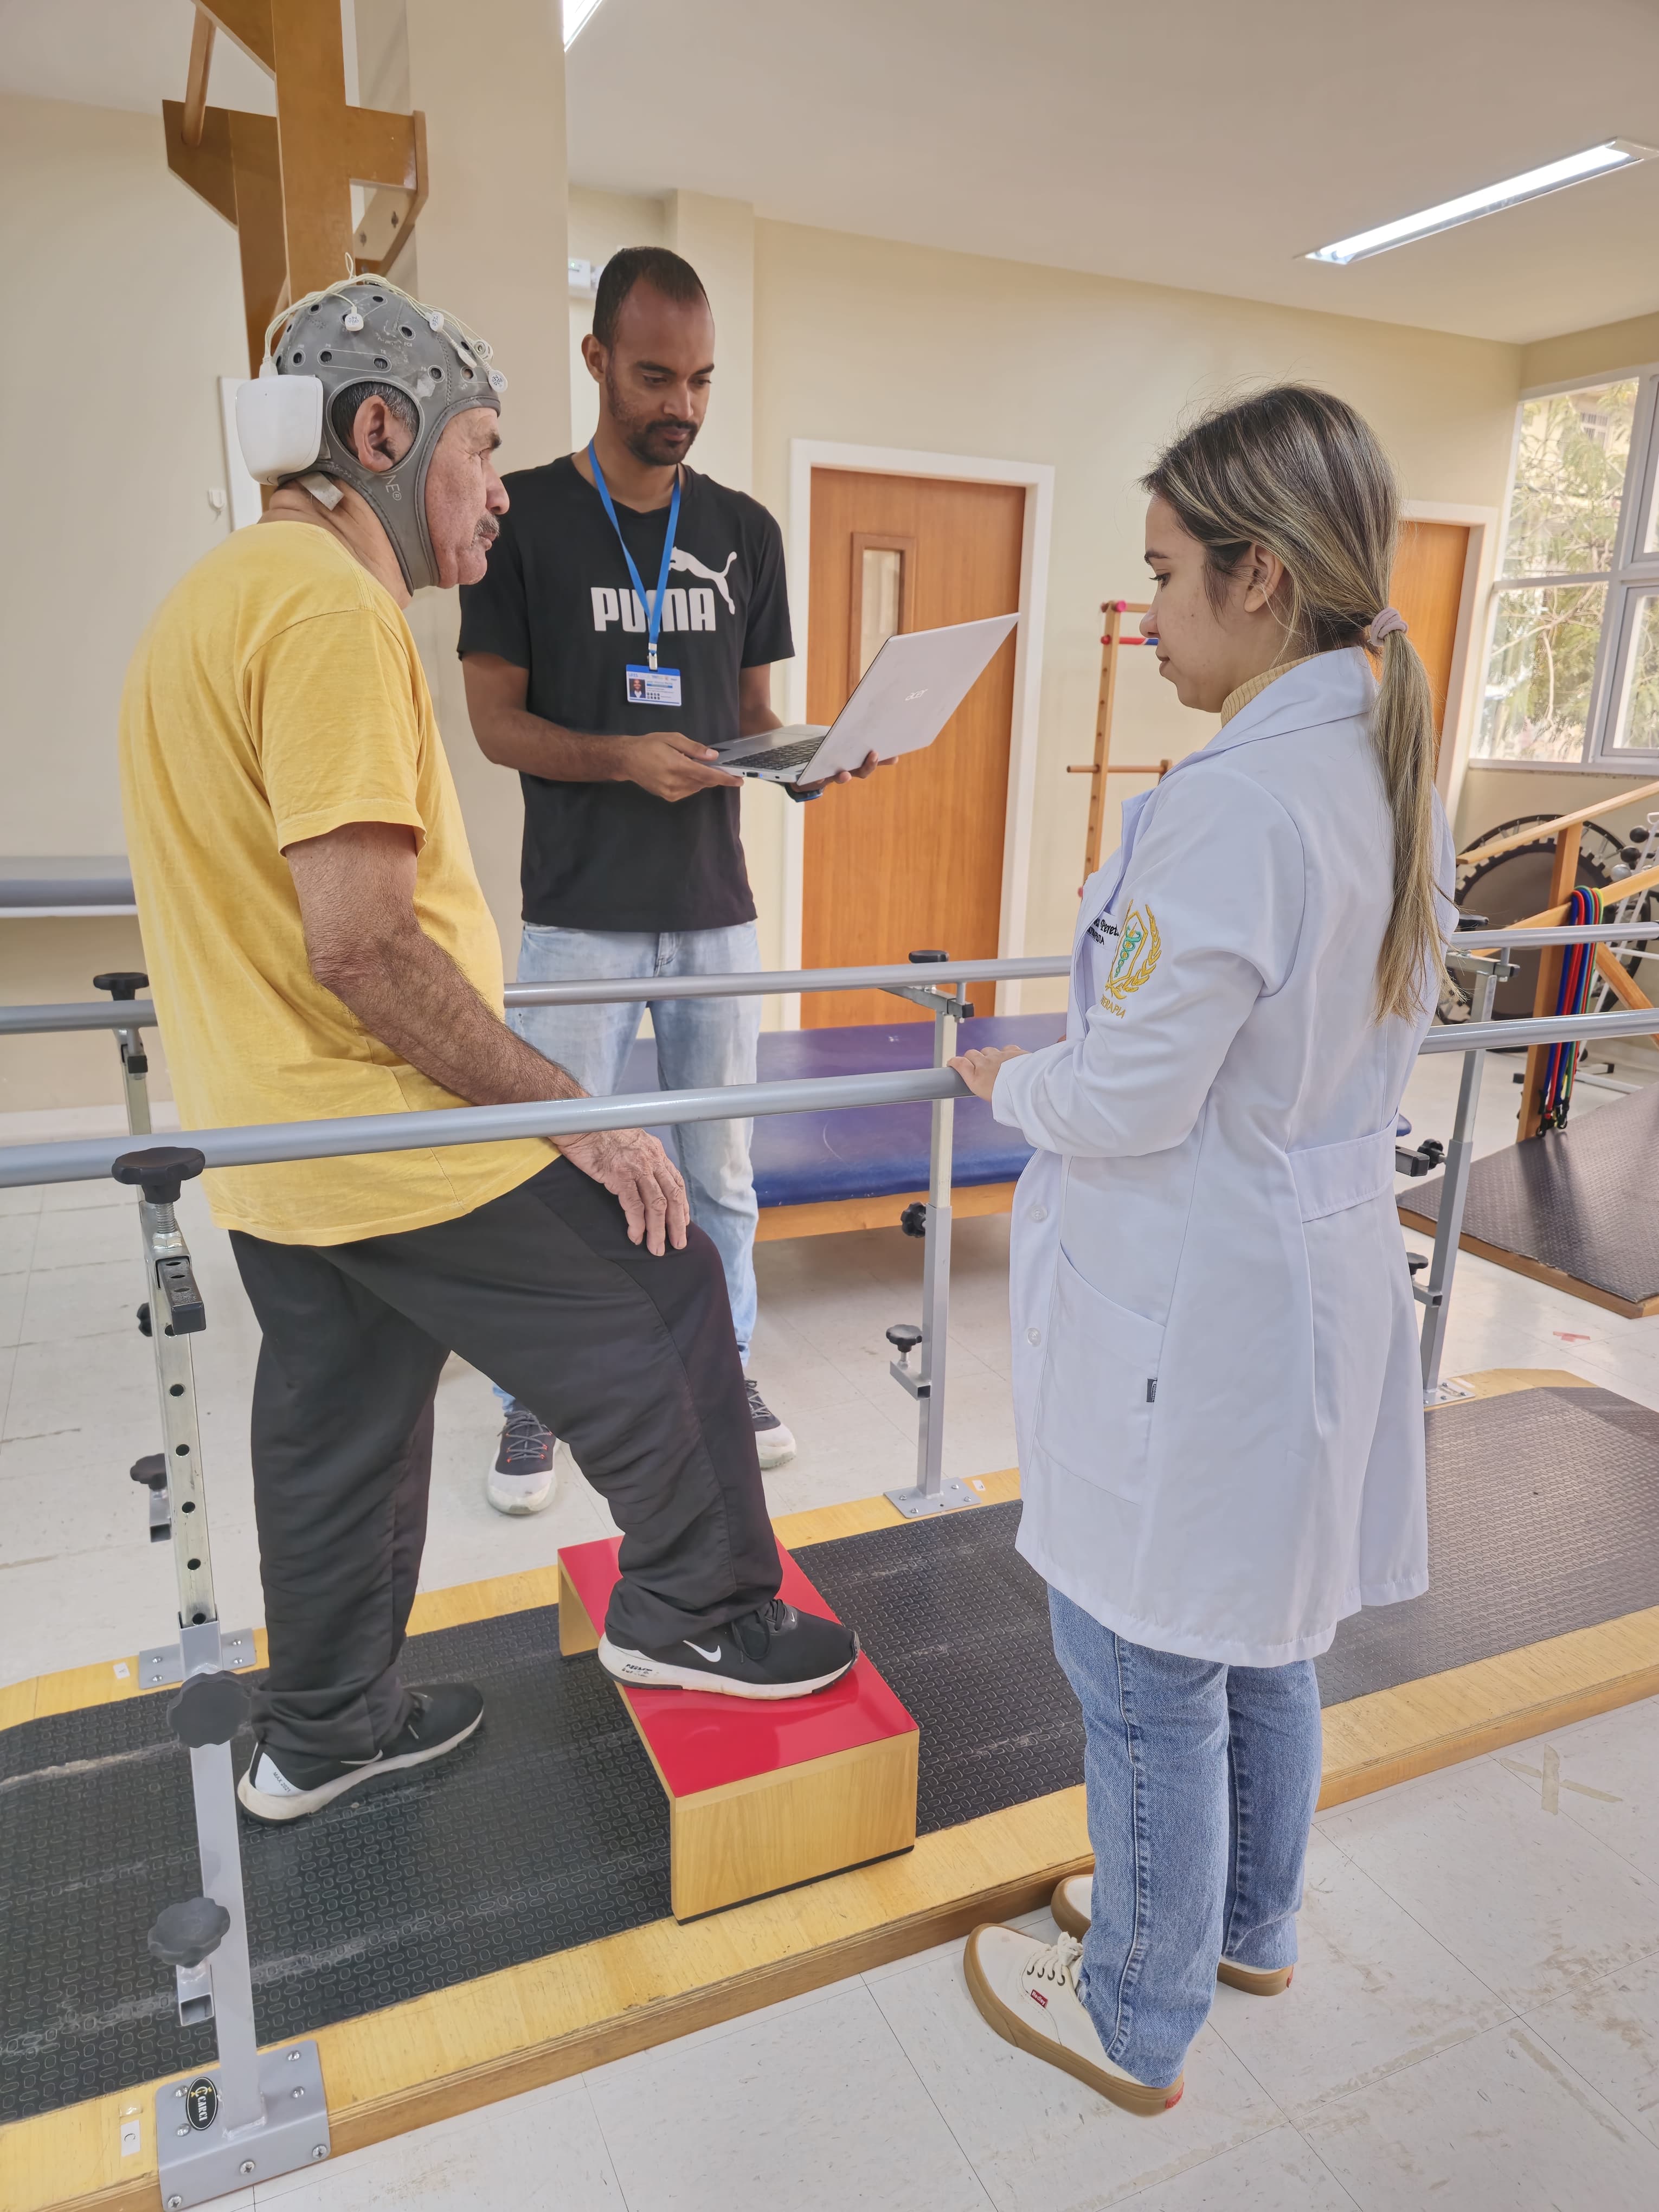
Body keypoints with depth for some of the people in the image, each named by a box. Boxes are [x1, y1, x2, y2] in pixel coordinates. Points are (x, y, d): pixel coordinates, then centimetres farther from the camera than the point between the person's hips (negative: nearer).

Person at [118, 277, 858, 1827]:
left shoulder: (215, 596, 14)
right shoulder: (330, 606, -19)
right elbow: (360, 941, -26)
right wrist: (573, 1113, -19)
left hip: (268, 1142, 10)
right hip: (385, 1138, -10)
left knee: (334, 1431, 21)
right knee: (663, 1308, 6)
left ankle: (320, 1733, 40)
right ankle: (695, 1615, 24)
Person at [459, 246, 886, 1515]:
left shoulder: (744, 531, 10)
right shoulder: (527, 515, -1)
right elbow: (496, 718, -3)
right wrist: (624, 758, -20)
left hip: (716, 906, 4)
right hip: (581, 913, -3)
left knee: (722, 1167, 12)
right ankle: (534, 1403, 22)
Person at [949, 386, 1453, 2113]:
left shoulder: (1233, 804, -26)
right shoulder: (1401, 769, 3)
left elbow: (1128, 1103, -23)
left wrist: (1004, 1080, -3)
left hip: (1191, 1305, -9)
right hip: (1324, 1268, 9)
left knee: (1149, 1677, 12)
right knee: (1259, 1639, 26)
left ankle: (1136, 2021, 37)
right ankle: (1246, 1925, 50)